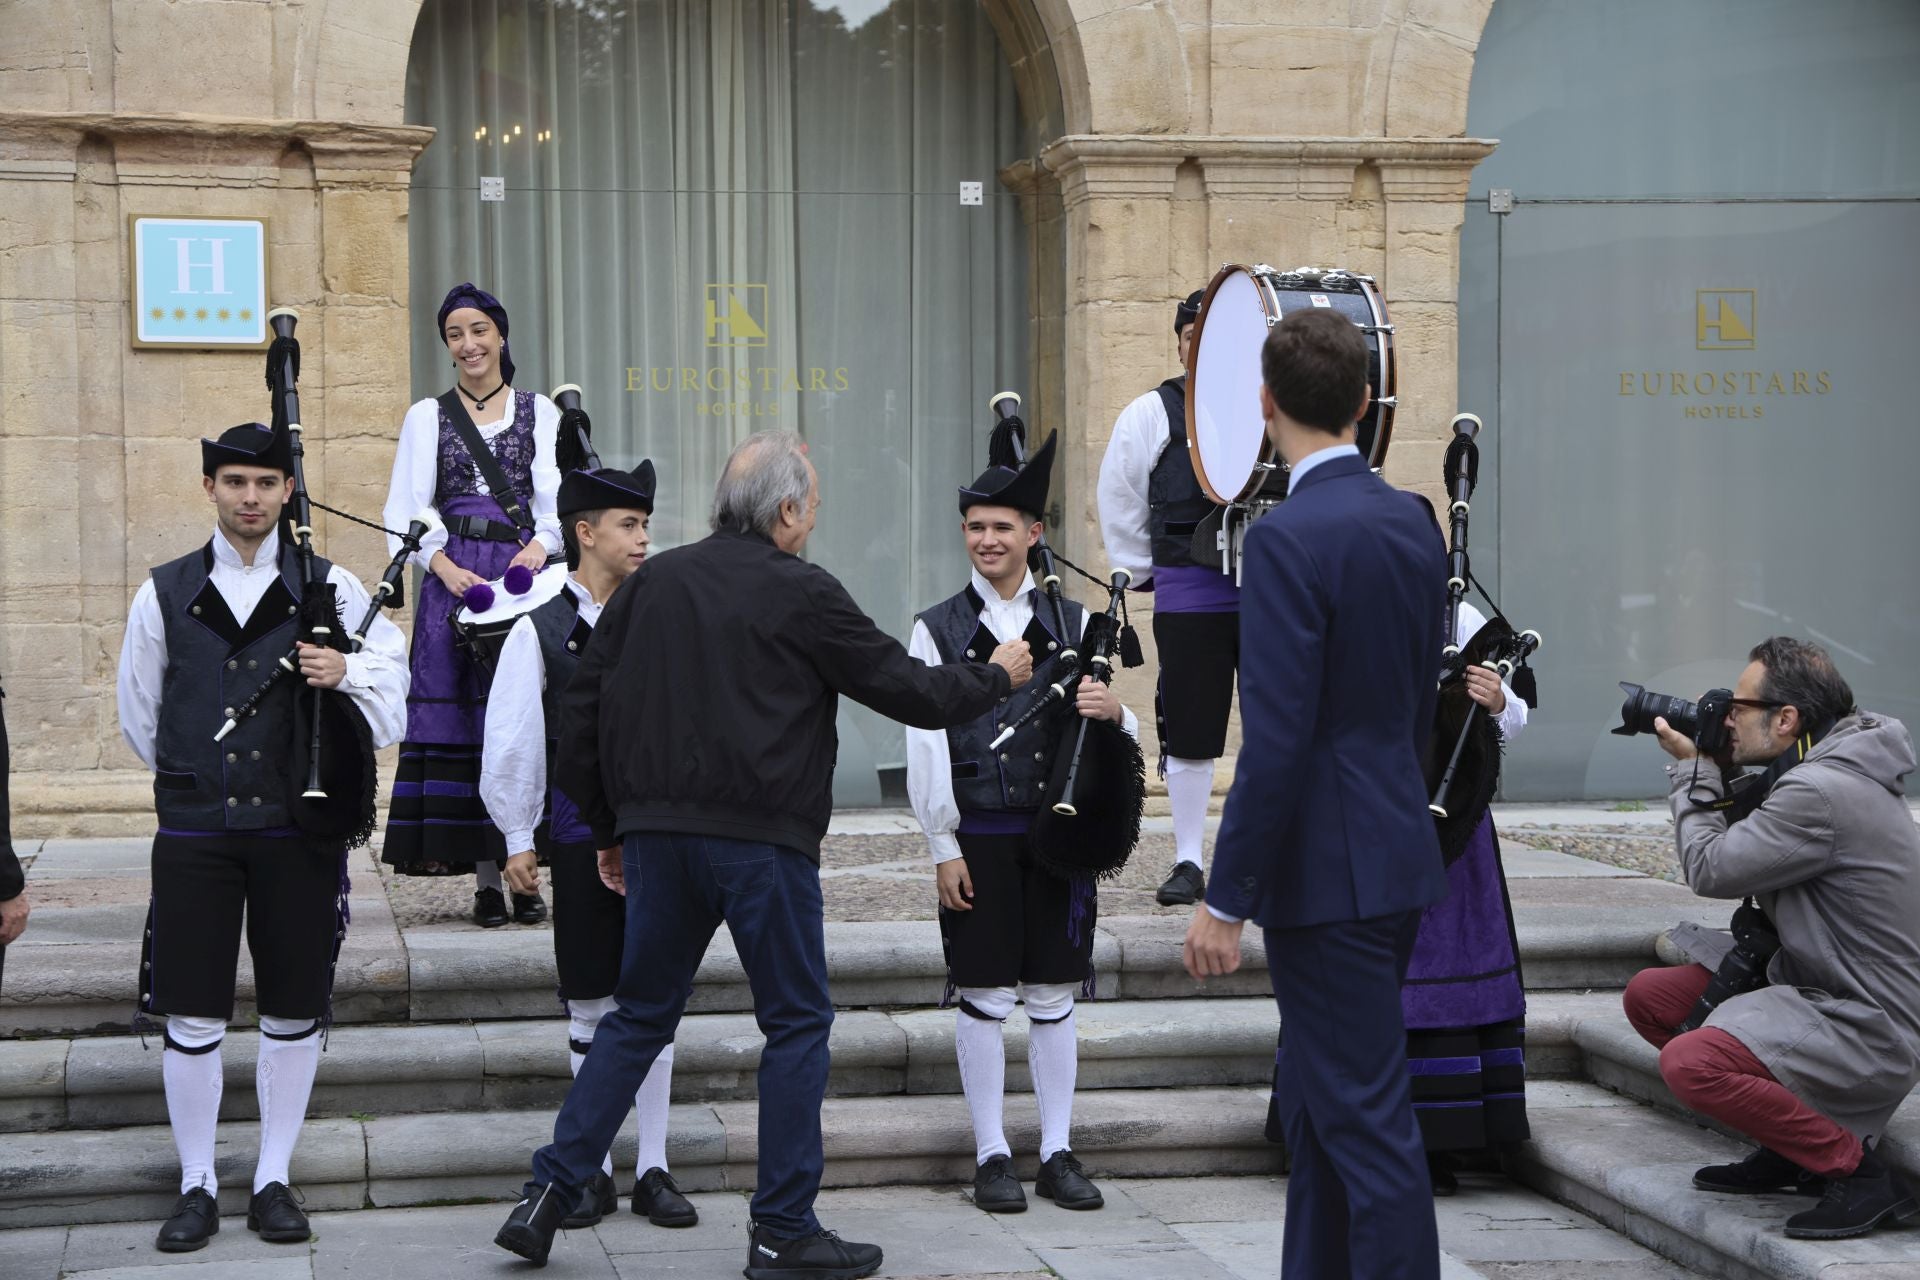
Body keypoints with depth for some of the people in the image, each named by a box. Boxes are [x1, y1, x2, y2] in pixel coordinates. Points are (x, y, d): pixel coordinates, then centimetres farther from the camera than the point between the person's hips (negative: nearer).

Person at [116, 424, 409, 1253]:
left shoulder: (331, 589, 6)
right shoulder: (165, 594, 7)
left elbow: (389, 706, 7)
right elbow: (139, 721, 15)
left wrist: (348, 674, -12)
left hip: (298, 830, 0)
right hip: (195, 833, 0)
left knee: (293, 1013, 5)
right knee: (191, 1018, 0)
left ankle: (273, 1179, 17)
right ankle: (196, 1186, 12)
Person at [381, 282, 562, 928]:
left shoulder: (539, 411, 13)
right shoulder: (427, 417, 13)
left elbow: (556, 495, 3)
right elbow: (408, 508, 4)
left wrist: (539, 546, -18)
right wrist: (446, 568, -13)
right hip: (453, 575, 0)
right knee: (460, 721, -6)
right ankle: (485, 880, -3)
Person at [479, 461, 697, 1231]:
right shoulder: (539, 631, -1)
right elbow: (512, 745, 1)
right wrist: (519, 839, -1)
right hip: (582, 841, -2)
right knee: (590, 1008, 6)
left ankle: (653, 1171, 14)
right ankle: (593, 1171, 17)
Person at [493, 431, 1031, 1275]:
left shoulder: (653, 583, 10)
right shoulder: (803, 595, -6)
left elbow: (582, 709, 11)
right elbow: (909, 691, -1)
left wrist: (608, 827, 20)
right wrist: (998, 680, 17)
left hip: (660, 833, 5)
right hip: (762, 839, -5)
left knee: (640, 1015, 16)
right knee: (797, 1022, 7)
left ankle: (549, 1191, 12)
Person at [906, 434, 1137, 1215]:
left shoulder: (1071, 623, 8)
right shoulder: (937, 629, 2)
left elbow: (1114, 734, 7)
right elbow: (925, 746, -2)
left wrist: (1114, 709, -18)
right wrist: (943, 847, -7)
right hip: (979, 835, -2)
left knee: (1054, 997, 7)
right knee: (983, 999, 2)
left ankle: (1057, 1153, 16)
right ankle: (992, 1156, 12)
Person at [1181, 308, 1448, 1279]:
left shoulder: (1287, 539, -18)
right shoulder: (1413, 521, 7)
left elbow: (1275, 743, -21)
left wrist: (1224, 901, -15)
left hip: (1328, 872, -9)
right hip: (1398, 855, 9)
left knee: (1368, 1122, -3)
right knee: (1317, 1100, 19)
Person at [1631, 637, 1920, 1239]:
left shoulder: (1821, 794, -24)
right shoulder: (1824, 771, 7)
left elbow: (1710, 869, -17)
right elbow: (1746, 841, 18)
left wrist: (1690, 769, -3)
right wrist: (1712, 770, 5)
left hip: (1868, 1031, -11)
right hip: (1818, 985, 11)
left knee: (1688, 1062, -29)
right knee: (1649, 996, 10)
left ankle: (1859, 1170, -13)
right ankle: (1794, 1142, 14)